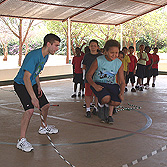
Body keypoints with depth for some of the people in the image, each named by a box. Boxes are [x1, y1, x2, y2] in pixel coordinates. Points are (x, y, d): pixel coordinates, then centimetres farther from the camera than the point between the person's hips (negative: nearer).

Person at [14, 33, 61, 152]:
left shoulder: (45, 56, 1)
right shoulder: (34, 56, -29)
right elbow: (26, 77, -36)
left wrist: (39, 86, 4)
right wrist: (33, 97, -41)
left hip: (33, 84, 9)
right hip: (21, 85, -9)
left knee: (45, 105, 13)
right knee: (30, 109, -23)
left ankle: (43, 127, 39)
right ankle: (22, 140, -14)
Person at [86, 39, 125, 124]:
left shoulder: (119, 64, -4)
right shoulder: (98, 61, -12)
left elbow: (122, 82, 0)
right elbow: (88, 75, -5)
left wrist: (122, 93, -20)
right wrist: (94, 85, -23)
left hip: (111, 84, 3)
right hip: (98, 83, -3)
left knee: (116, 102, -24)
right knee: (106, 98, -32)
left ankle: (110, 114, 13)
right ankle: (101, 104, 8)